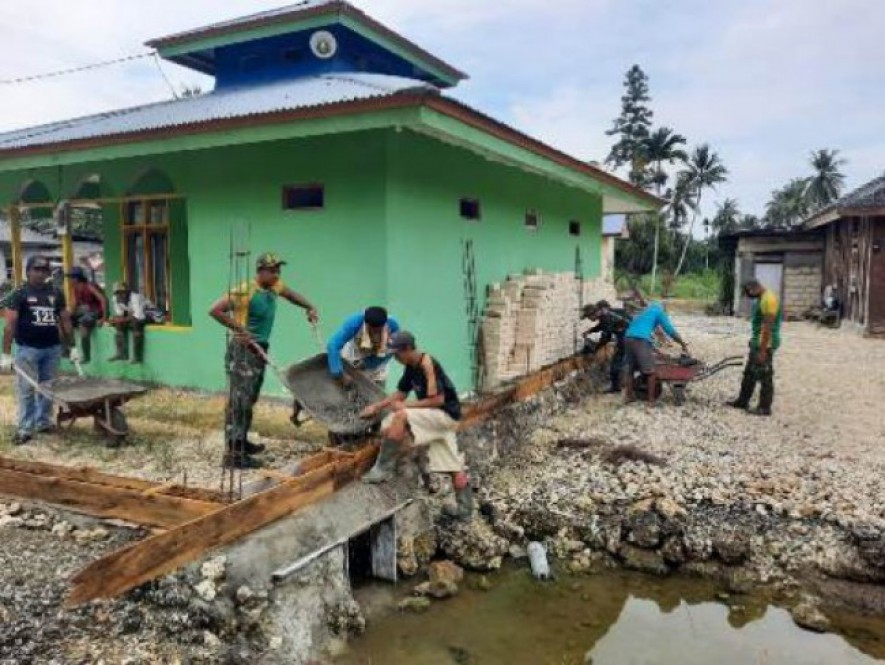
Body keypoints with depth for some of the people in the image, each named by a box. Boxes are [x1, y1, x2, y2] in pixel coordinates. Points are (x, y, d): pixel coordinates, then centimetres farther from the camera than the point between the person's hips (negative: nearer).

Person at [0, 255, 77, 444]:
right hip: (27, 349, -3)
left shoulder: (56, 293, 7)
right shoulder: (20, 294, -4)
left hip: (52, 348, 4)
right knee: (27, 389, -1)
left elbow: (65, 321, 12)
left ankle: (44, 422, 22)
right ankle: (25, 428, 4)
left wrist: (72, 347, 8)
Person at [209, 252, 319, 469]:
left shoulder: (275, 287, 6)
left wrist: (310, 308, 11)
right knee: (240, 400, -10)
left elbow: (292, 295, 27)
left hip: (260, 349, 9)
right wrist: (238, 328, -21)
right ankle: (233, 453, -8)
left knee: (250, 399, 17)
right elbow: (215, 310, -20)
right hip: (243, 350, -9)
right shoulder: (245, 290, -18)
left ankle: (241, 442, 30)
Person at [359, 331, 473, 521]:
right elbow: (400, 393, 18)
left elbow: (438, 399, -23)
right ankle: (464, 509, 22)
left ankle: (383, 469, -17)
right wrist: (376, 406, 9)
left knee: (400, 416, -25)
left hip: (445, 413, -9)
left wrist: (407, 405, -18)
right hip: (439, 417, 9)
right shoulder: (411, 367, 7)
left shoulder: (427, 364, -20)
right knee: (454, 465, 13)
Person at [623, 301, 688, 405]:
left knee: (630, 369, 19)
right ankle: (651, 400, 3)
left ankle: (629, 396, 25)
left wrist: (655, 349, 38)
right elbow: (669, 330, 8)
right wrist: (683, 344, 18)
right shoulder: (659, 311, 16)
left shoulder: (642, 313, 35)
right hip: (641, 340, -7)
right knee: (650, 372, 2)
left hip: (629, 338, 7)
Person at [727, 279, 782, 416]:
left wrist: (763, 350, -23)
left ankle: (764, 408, 7)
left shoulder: (768, 299, -20)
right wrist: (754, 341, 22)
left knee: (764, 376, -2)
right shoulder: (761, 298, 13)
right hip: (757, 343, 11)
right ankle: (742, 401, 26)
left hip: (764, 345, -11)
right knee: (749, 373, 17)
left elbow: (768, 327, -23)